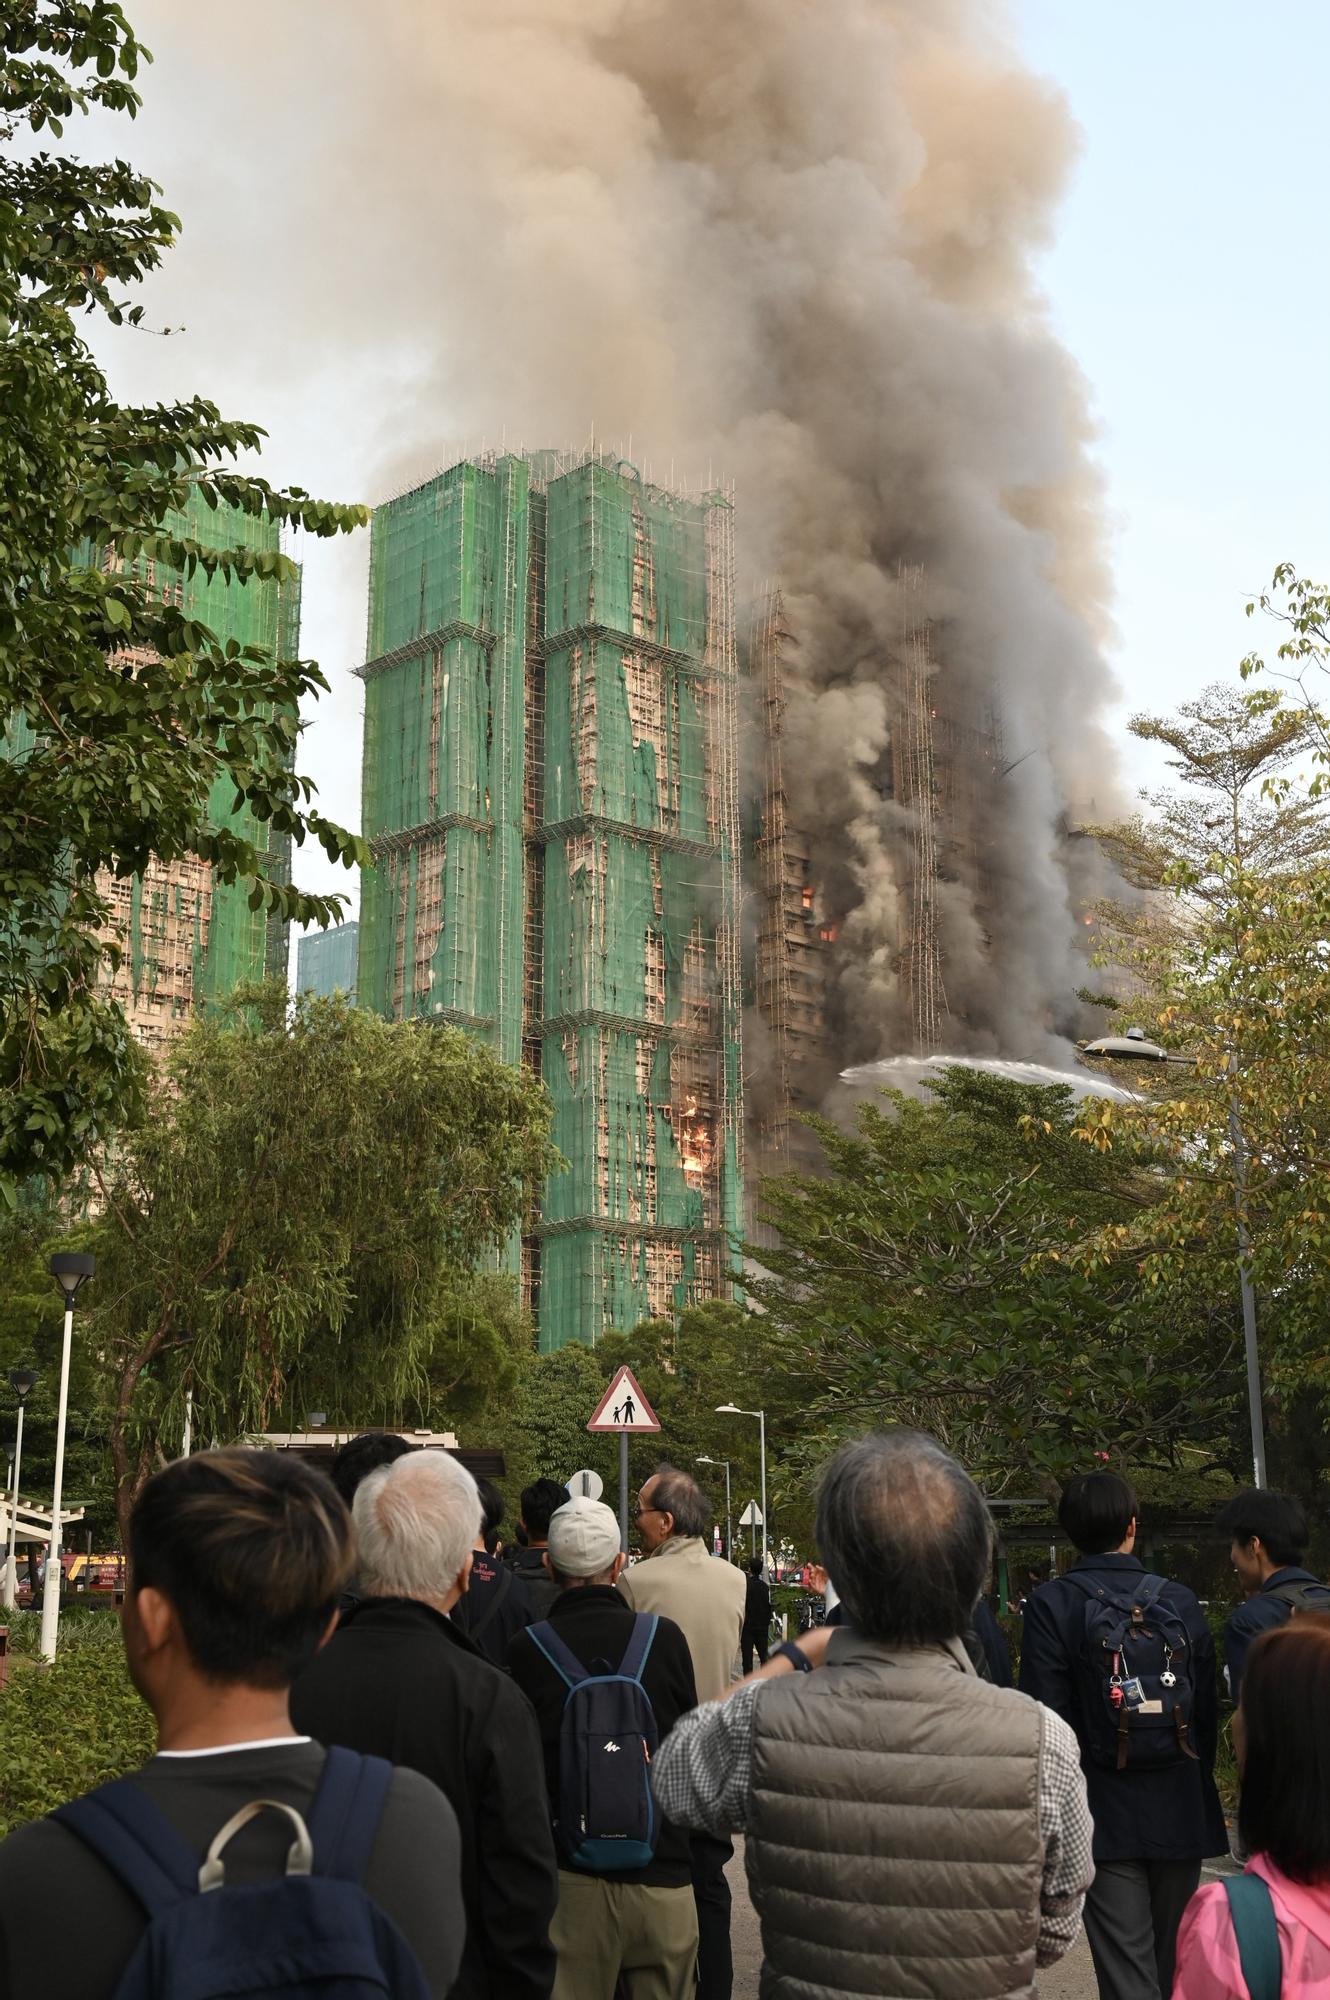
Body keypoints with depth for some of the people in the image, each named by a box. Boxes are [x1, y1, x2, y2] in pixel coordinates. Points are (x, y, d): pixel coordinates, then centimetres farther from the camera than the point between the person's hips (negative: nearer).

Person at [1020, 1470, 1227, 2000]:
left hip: (1105, 1818, -3)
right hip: (1181, 1815, 4)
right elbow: (1208, 1713, 6)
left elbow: (1048, 1719, -12)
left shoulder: (1051, 1605, -10)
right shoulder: (1180, 1602, 0)